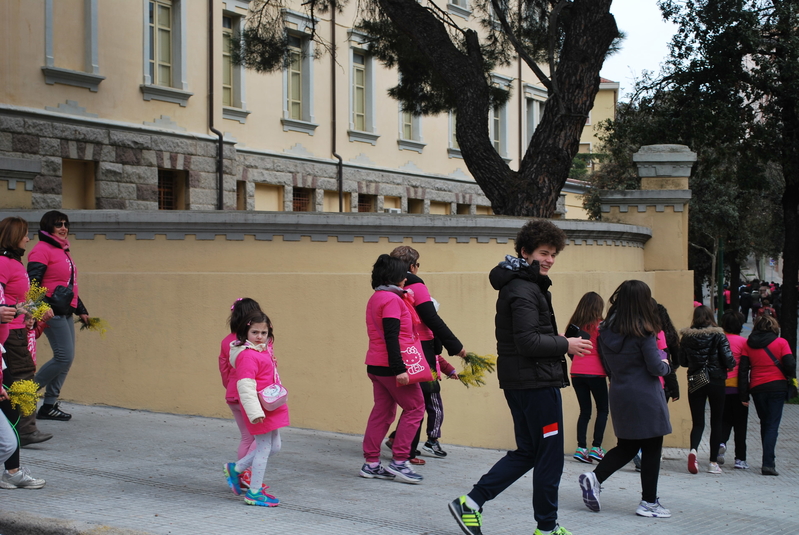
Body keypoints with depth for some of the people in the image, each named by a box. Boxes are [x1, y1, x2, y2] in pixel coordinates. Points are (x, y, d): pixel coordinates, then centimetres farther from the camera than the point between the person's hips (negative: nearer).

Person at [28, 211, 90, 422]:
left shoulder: (62, 251, 20)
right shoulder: (42, 250, -7)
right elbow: (33, 282, -16)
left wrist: (81, 310, 26)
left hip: (66, 312, 9)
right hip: (52, 312, -9)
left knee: (67, 358, 6)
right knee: (65, 356, -13)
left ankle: (49, 406, 12)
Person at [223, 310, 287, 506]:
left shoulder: (264, 350, 11)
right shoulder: (247, 356, -18)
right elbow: (245, 386, -24)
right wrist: (255, 412, -28)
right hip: (260, 408, -10)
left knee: (274, 447, 16)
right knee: (264, 448, -2)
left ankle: (235, 469, 29)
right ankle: (254, 493, 10)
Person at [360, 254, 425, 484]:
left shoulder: (375, 299, 15)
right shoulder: (391, 299, -15)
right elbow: (391, 337, -21)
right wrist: (399, 369, -24)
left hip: (376, 366, 9)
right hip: (391, 366, -9)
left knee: (382, 411, 12)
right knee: (415, 407, 0)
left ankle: (371, 464, 12)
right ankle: (399, 461, -2)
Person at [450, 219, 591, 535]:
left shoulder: (518, 285, 16)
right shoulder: (524, 291, -17)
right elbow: (528, 342, -23)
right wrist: (565, 345, -12)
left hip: (519, 382, 10)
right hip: (536, 381, -10)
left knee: (527, 452, 16)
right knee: (550, 456, 1)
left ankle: (471, 503, 12)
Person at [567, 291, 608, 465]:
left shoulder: (574, 325, 7)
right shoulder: (599, 326, -6)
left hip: (576, 372, 4)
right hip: (595, 372, -4)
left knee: (585, 411, 10)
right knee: (603, 409, 8)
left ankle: (581, 447, 0)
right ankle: (596, 447, 1)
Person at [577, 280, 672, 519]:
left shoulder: (605, 330, 3)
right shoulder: (643, 333, -15)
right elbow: (656, 368, -12)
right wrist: (665, 364, 8)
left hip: (619, 396, 6)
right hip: (645, 399, -6)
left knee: (626, 447, 18)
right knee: (651, 449, 6)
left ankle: (594, 478, 0)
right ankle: (648, 502, 11)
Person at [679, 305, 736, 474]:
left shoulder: (687, 336, -2)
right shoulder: (718, 335, -9)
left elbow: (682, 361, 5)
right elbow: (728, 360, -13)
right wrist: (731, 364, 9)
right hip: (716, 382, -2)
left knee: (698, 422, 6)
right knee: (716, 422, 10)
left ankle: (693, 449, -23)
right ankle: (714, 462, 10)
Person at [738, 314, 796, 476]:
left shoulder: (749, 344, 4)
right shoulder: (781, 342, -3)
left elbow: (743, 370, 0)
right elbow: (790, 365, -10)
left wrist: (743, 395, 2)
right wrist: (790, 378, 12)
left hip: (757, 388, 3)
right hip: (777, 386, -3)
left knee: (765, 423, 19)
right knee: (773, 425, -3)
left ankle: (768, 460, 25)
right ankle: (768, 463, -15)